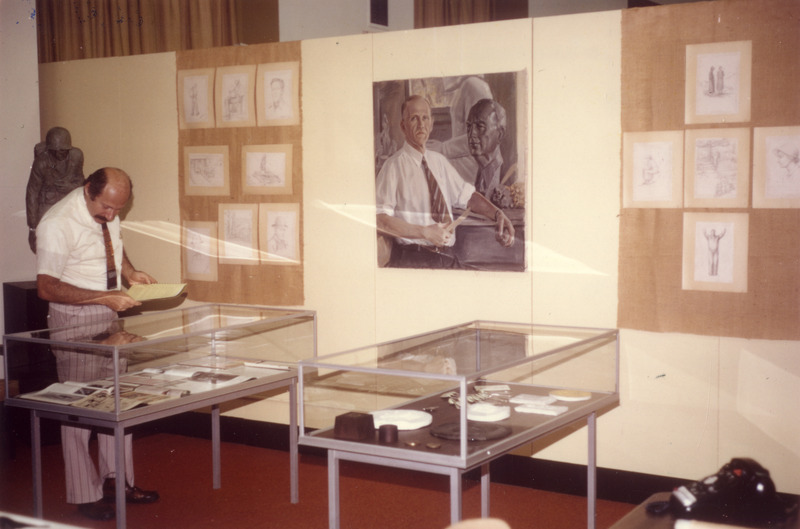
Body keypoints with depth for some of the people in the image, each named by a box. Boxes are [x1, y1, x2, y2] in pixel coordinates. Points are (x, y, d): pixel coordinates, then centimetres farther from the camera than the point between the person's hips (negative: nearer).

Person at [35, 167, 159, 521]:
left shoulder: (107, 215, 2)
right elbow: (46, 287, -24)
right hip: (75, 322, -8)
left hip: (109, 318, 8)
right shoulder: (58, 224, -22)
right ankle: (86, 495, 15)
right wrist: (105, 297, -28)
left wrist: (130, 272, 2)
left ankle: (117, 481, 26)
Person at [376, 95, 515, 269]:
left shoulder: (439, 161, 15)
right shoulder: (394, 166, -6)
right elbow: (380, 219, -14)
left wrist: (497, 214, 1)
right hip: (412, 260, -6)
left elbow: (467, 195, 19)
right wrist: (424, 232, -18)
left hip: (447, 258, 6)